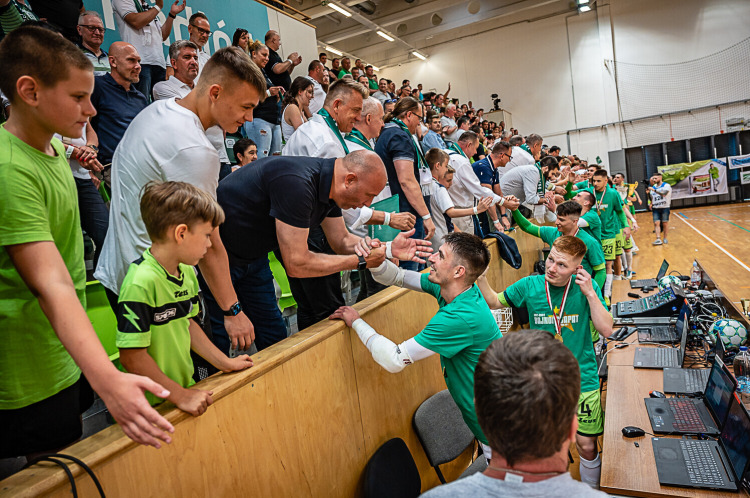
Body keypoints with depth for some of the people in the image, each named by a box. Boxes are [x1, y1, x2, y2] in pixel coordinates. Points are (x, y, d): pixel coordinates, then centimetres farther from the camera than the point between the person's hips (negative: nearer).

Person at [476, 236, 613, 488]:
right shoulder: (530, 285, -7)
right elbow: (494, 302, 5)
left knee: (586, 446, 9)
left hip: (582, 380, -1)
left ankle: (591, 489, 38)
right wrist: (480, 275, -11)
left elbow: (606, 330, -12)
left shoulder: (587, 288, -8)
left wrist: (590, 293, -22)